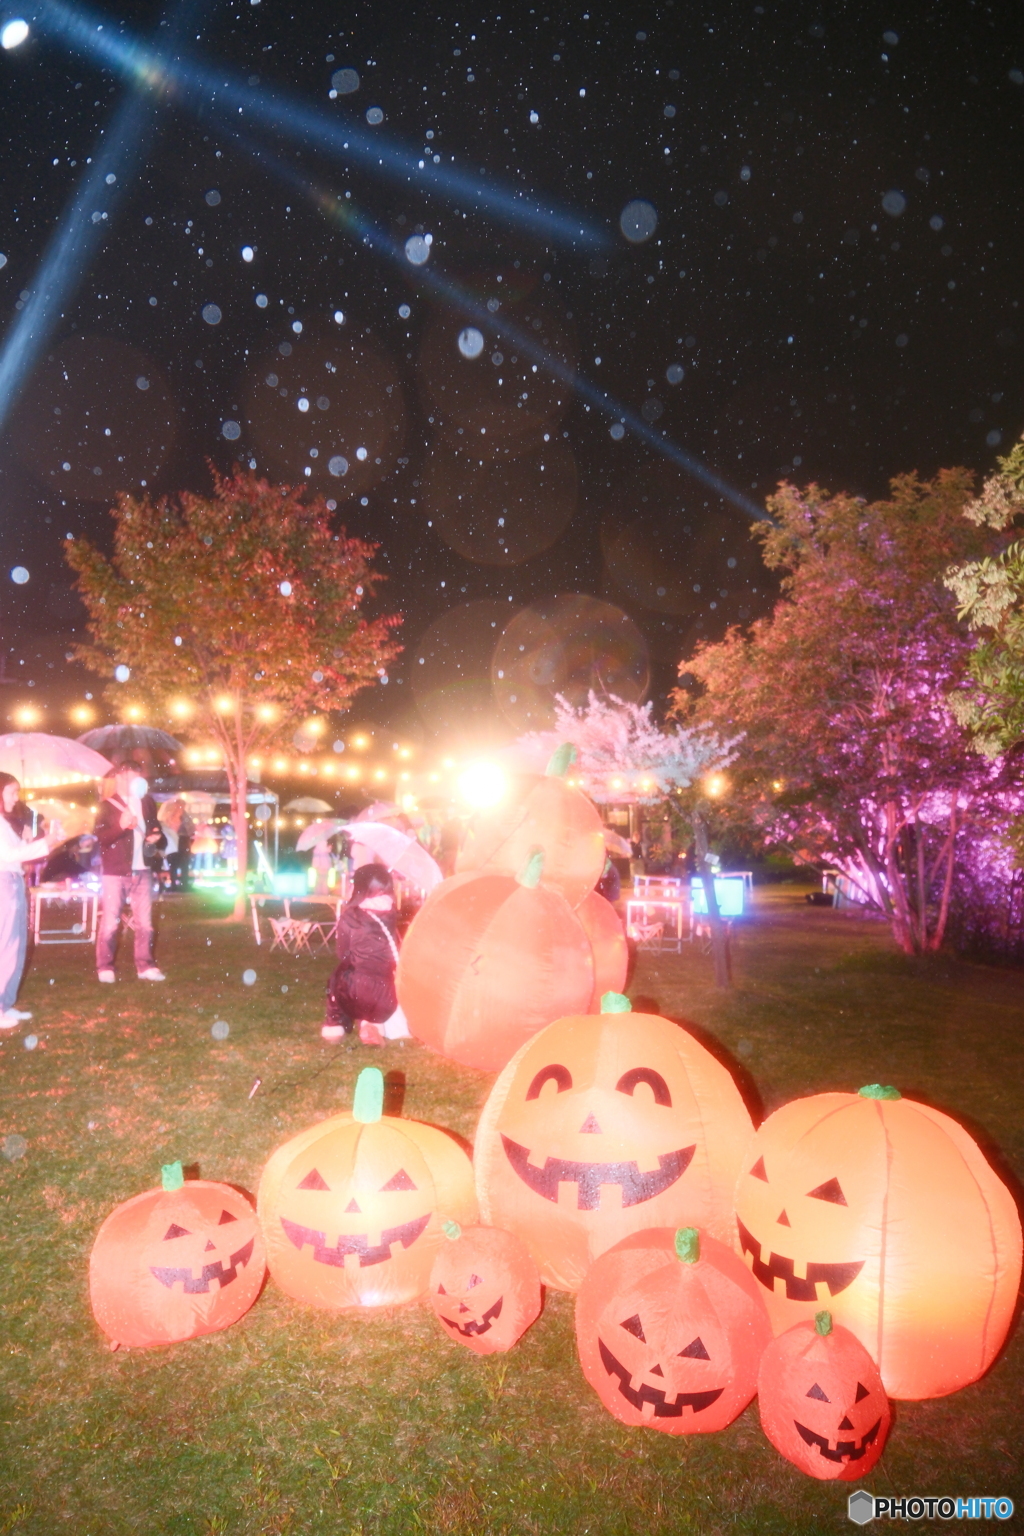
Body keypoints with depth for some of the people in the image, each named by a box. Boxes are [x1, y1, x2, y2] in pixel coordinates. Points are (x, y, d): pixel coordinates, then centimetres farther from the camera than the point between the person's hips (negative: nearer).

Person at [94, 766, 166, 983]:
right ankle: (105, 967, 9)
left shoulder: (147, 802, 12)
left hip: (142, 871, 4)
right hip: (115, 872, -4)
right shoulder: (108, 805, -1)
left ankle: (145, 966, 14)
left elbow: (155, 829, 23)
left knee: (144, 922, 7)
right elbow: (100, 836, -12)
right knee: (110, 922, -1)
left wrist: (157, 839, 1)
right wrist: (121, 825, -27)